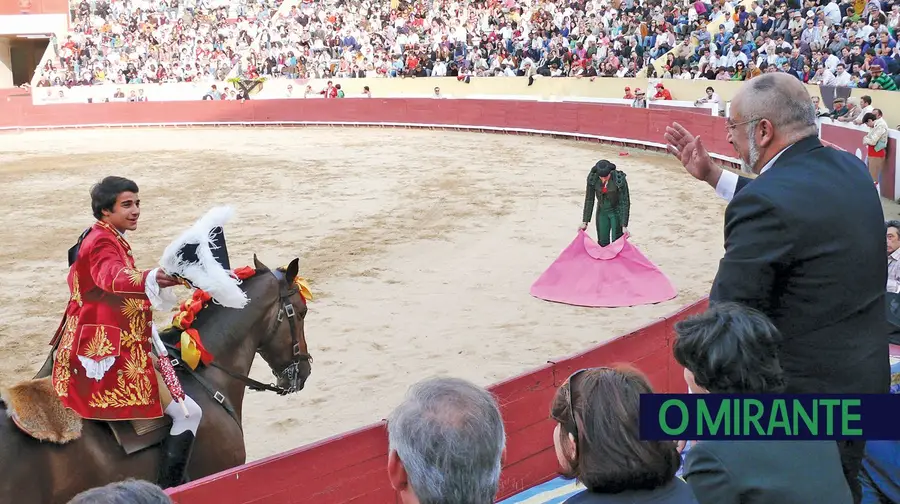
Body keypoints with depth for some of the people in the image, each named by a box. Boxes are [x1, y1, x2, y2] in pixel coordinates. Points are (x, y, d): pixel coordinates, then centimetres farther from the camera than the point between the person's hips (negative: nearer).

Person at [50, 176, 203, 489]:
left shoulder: (104, 240, 15)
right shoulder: (102, 243, -18)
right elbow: (114, 277, -41)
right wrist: (151, 280, -61)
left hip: (94, 348, 11)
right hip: (108, 356, -11)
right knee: (188, 414, -10)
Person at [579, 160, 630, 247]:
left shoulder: (620, 179, -27)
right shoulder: (592, 178, -19)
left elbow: (625, 202, -20)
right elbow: (589, 200, -7)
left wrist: (624, 226, -22)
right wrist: (585, 222, -6)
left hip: (617, 212, -3)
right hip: (602, 211, 3)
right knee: (602, 243, 8)